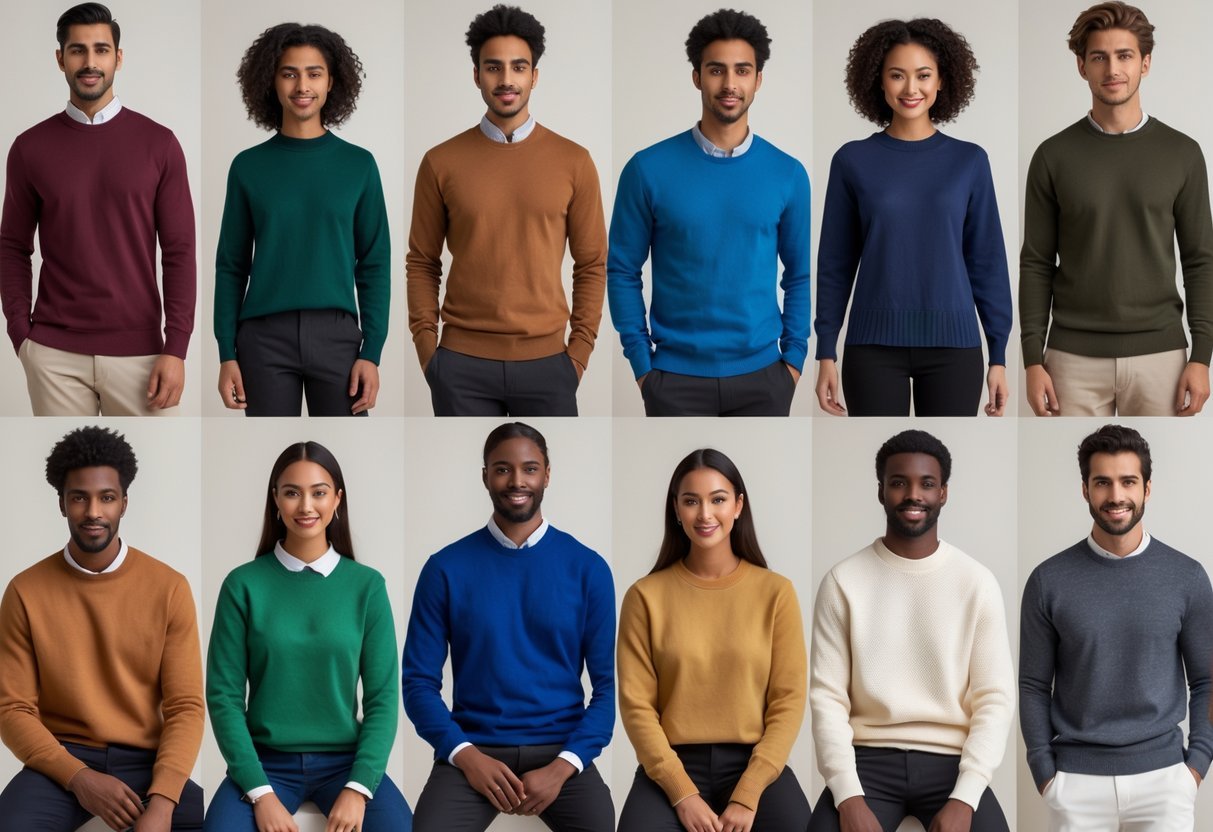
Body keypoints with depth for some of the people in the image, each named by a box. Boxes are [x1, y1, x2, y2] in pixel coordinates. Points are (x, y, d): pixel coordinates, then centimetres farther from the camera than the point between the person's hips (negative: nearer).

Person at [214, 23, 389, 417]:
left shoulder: (358, 164, 5)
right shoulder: (248, 166, 6)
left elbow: (374, 265, 5)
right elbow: (231, 266, 8)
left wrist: (372, 351, -4)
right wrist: (227, 353, 0)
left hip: (336, 334, 0)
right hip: (264, 337, 0)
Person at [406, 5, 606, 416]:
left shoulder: (573, 162, 2)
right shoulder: (441, 163, 2)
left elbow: (592, 264, 5)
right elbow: (422, 263, 7)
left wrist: (579, 350, -1)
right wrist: (426, 346, -1)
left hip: (545, 362, 0)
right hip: (462, 365, 0)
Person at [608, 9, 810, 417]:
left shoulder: (788, 174, 2)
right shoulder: (649, 169, -5)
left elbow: (799, 275, 10)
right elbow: (623, 271, 0)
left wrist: (794, 358, 2)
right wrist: (641, 363, -5)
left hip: (760, 375, 2)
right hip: (677, 377, -2)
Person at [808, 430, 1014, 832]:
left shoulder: (978, 583, 3)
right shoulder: (842, 581, 2)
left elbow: (995, 698, 0)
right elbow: (827, 696, -2)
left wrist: (964, 799, -14)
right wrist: (848, 796, -15)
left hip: (950, 761, 0)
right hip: (868, 757, 0)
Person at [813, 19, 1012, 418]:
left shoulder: (969, 161, 3)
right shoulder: (853, 161, 2)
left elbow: (987, 261, 5)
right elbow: (835, 264, 4)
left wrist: (998, 355, 1)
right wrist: (826, 352, 0)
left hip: (952, 345, 1)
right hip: (875, 345, -1)